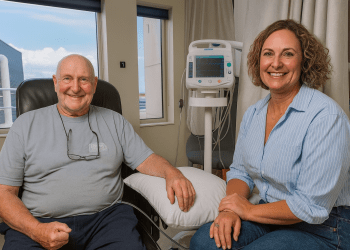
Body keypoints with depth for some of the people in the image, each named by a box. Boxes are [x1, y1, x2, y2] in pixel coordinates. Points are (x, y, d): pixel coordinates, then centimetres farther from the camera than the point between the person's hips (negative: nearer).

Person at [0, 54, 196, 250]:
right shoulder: (26, 124, 7)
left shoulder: (114, 121, 11)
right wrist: (36, 230, -12)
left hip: (106, 217, 1)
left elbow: (145, 159, 8)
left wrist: (172, 173, -14)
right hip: (38, 222, 0)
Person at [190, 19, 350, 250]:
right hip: (271, 214, 5)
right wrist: (229, 210, -11)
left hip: (323, 229, -5)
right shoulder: (252, 114, 1)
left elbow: (313, 207, -23)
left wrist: (249, 211, -13)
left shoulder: (325, 116, -21)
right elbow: (240, 170, 8)